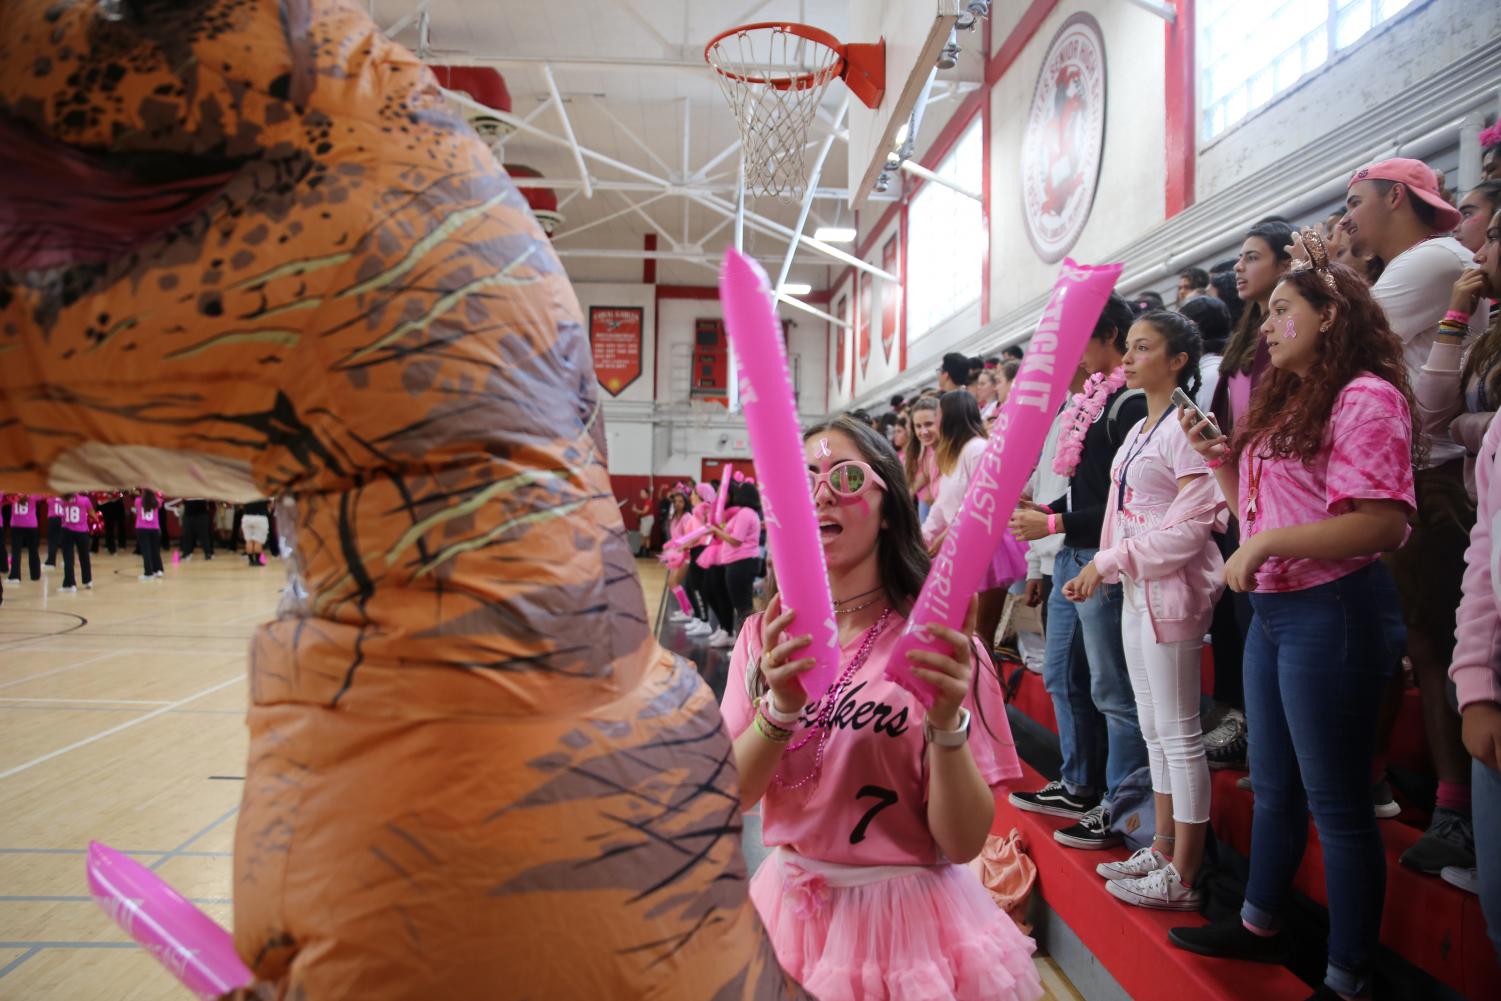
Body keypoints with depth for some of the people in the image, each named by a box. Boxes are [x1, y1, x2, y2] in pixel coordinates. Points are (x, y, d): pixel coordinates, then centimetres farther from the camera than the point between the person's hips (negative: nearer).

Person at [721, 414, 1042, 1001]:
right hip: (791, 904, 3)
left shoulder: (933, 639, -11)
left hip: (904, 913, -3)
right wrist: (779, 709, -27)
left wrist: (947, 723, -31)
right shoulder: (765, 635, -1)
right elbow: (726, 798, -10)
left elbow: (963, 843, -15)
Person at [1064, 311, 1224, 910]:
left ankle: (1183, 877, 8)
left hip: (1170, 593, -9)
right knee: (1154, 732, 15)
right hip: (1137, 592, 9)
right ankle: (1162, 850, 27)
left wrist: (1108, 560, -16)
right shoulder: (1139, 430, 15)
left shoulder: (1185, 426, -12)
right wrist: (1099, 572, 9)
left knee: (1179, 736, -1)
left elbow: (1192, 524, -19)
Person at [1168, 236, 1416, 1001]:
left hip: (1330, 613, -9)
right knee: (1274, 788, 20)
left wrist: (1263, 544, -21)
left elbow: (1383, 523, -23)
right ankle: (1261, 925, 37)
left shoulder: (1366, 396, -13)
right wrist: (1217, 457, 5)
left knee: (1337, 802, 2)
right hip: (1271, 612, 9)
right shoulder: (1285, 400, 15)